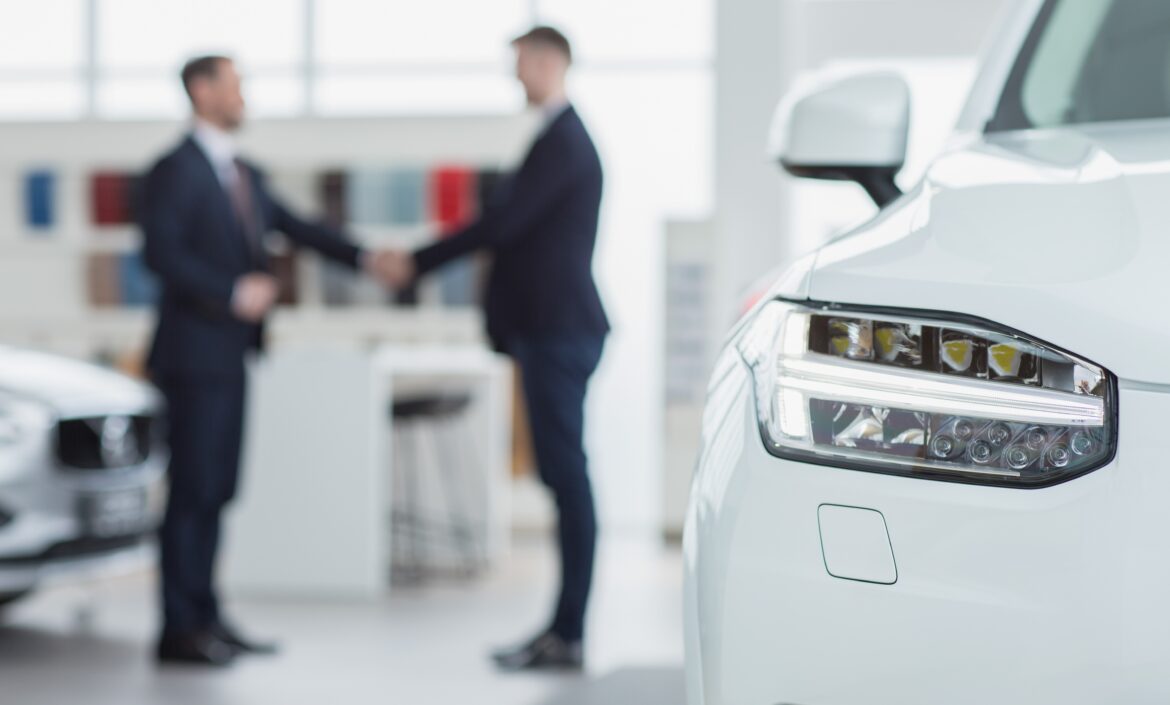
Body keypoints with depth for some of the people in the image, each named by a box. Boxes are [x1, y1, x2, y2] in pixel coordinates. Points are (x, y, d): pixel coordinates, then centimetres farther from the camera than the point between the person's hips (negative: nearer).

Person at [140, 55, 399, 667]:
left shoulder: (243, 174, 17)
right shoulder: (176, 170, -9)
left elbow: (294, 227, 15)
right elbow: (161, 252, -18)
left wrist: (362, 258, 2)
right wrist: (236, 292, -20)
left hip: (228, 357, 8)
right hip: (195, 355, -8)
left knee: (215, 490, 10)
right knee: (192, 490, -6)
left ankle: (204, 620, 16)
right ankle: (179, 630, -1)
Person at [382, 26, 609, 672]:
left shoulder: (564, 141, -12)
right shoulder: (561, 137, 18)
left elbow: (503, 223, -18)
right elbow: (515, 227, 21)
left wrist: (419, 263, -11)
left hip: (559, 332, -10)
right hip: (549, 328, 10)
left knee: (566, 475, -8)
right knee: (564, 476, 9)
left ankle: (568, 635, -6)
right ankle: (564, 631, 13)